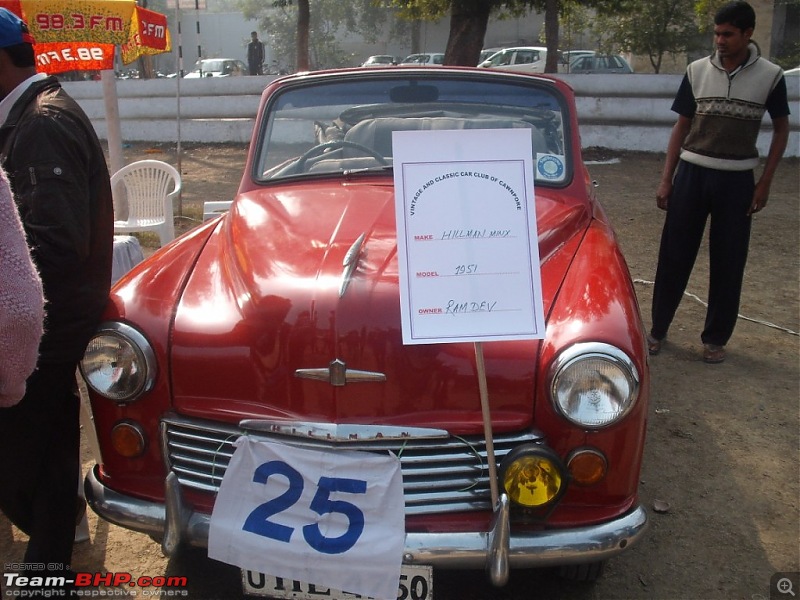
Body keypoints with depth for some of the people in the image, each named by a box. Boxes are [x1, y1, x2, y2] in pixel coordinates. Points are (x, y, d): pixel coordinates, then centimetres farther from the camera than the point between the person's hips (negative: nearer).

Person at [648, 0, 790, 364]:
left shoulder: (769, 76, -3)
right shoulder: (697, 71, 1)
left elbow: (781, 129, 7)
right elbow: (681, 126, 6)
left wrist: (765, 182, -1)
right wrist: (666, 179, 1)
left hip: (737, 179, -1)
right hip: (692, 173, 1)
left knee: (728, 263, 5)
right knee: (674, 256, 4)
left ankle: (716, 338, 19)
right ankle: (657, 329, 17)